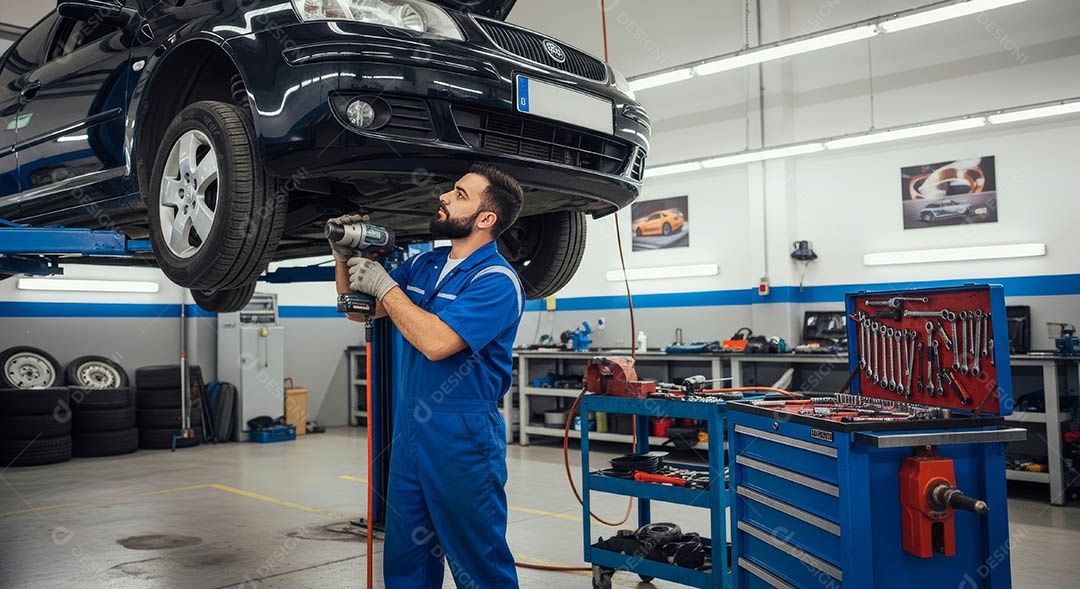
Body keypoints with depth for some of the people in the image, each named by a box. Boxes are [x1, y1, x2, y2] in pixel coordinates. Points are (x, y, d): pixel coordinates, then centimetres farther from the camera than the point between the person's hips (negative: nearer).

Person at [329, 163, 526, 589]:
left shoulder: (496, 281, -16)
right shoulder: (424, 265, 9)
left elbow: (436, 342, -27)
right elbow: (361, 310, 18)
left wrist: (385, 286, -16)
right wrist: (345, 258, 1)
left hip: (463, 442, -8)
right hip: (410, 432, 8)